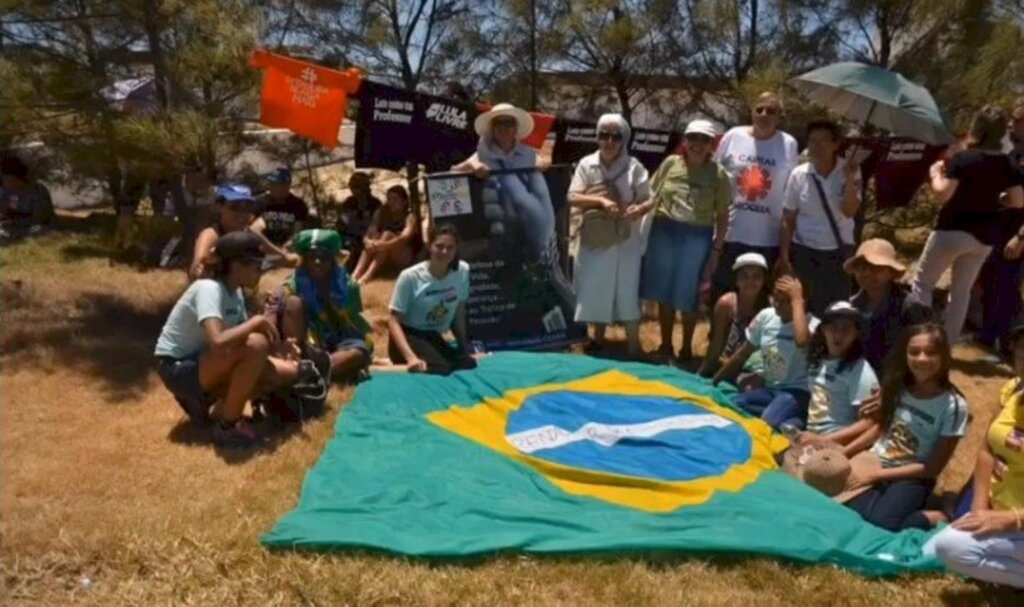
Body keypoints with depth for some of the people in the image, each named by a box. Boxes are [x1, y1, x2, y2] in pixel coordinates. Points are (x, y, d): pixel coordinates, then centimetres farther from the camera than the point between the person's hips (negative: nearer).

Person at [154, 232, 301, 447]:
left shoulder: (235, 293, 3)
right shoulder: (209, 289, -24)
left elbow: (239, 337, 7)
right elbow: (219, 343, -40)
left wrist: (275, 346, -12)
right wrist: (258, 321, -26)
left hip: (203, 363, 9)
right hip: (179, 369, -9)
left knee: (287, 373, -4)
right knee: (255, 345, -33)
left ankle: (204, 399, 9)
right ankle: (228, 425, -16)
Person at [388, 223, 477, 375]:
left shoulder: (462, 271, -4)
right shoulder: (410, 276, -18)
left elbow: (459, 311, 9)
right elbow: (394, 321, -19)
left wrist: (464, 348, 9)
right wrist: (411, 357, -31)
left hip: (434, 338, 6)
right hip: (410, 337, -6)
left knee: (469, 365, -17)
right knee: (441, 369, -30)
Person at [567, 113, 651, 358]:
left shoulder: (634, 167, -3)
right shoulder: (587, 164, 0)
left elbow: (648, 199, -2)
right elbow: (573, 198, -7)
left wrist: (639, 209, -26)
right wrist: (601, 201, -22)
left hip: (626, 242, -1)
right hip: (595, 240, 2)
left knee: (628, 294, 0)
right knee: (596, 293, 11)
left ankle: (633, 348, 11)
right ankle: (598, 341, 30)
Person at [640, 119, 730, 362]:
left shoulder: (718, 174, -3)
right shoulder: (670, 163, 1)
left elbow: (722, 216, -1)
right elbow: (655, 198, 5)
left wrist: (716, 250, -5)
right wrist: (637, 209, -15)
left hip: (697, 238, -2)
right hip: (664, 232, 2)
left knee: (688, 295, 7)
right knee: (664, 291, 11)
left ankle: (686, 347, 24)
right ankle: (665, 345, 26)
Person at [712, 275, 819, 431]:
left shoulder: (812, 324, -13)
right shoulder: (766, 316, 4)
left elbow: (801, 341, -40)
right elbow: (742, 354, 14)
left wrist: (797, 300, -27)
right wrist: (713, 382, 17)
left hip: (796, 392, -7)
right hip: (769, 389, 7)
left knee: (766, 423, -34)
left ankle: (792, 423, -5)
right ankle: (785, 418, -10)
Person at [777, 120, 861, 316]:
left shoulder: (848, 171, -4)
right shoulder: (798, 175, -4)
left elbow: (849, 211, -15)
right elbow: (788, 220, -3)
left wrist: (850, 180, -26)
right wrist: (784, 258, -6)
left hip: (839, 253, 0)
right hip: (804, 252, 0)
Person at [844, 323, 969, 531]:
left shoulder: (953, 406, -12)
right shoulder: (897, 387, 3)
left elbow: (933, 467, -10)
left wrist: (878, 474, -13)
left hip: (913, 477, -3)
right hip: (875, 464, 3)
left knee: (879, 523, -30)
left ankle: (933, 519, -4)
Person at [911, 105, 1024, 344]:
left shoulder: (963, 158, -15)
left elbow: (942, 194, -21)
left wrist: (936, 173, -4)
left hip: (953, 230, -5)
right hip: (985, 235, 5)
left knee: (922, 283, 9)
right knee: (961, 291, 16)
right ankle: (948, 342, 21)